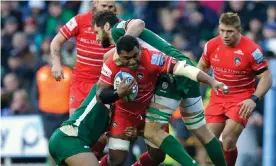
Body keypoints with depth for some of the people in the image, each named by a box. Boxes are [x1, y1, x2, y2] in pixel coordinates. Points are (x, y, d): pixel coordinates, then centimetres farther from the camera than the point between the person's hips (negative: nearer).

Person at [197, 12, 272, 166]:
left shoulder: (251, 49, -18)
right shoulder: (211, 45, -5)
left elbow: (266, 77, -14)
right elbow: (202, 67, 15)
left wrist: (254, 99, -25)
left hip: (241, 100, -5)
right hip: (217, 98, 5)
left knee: (228, 140, -17)